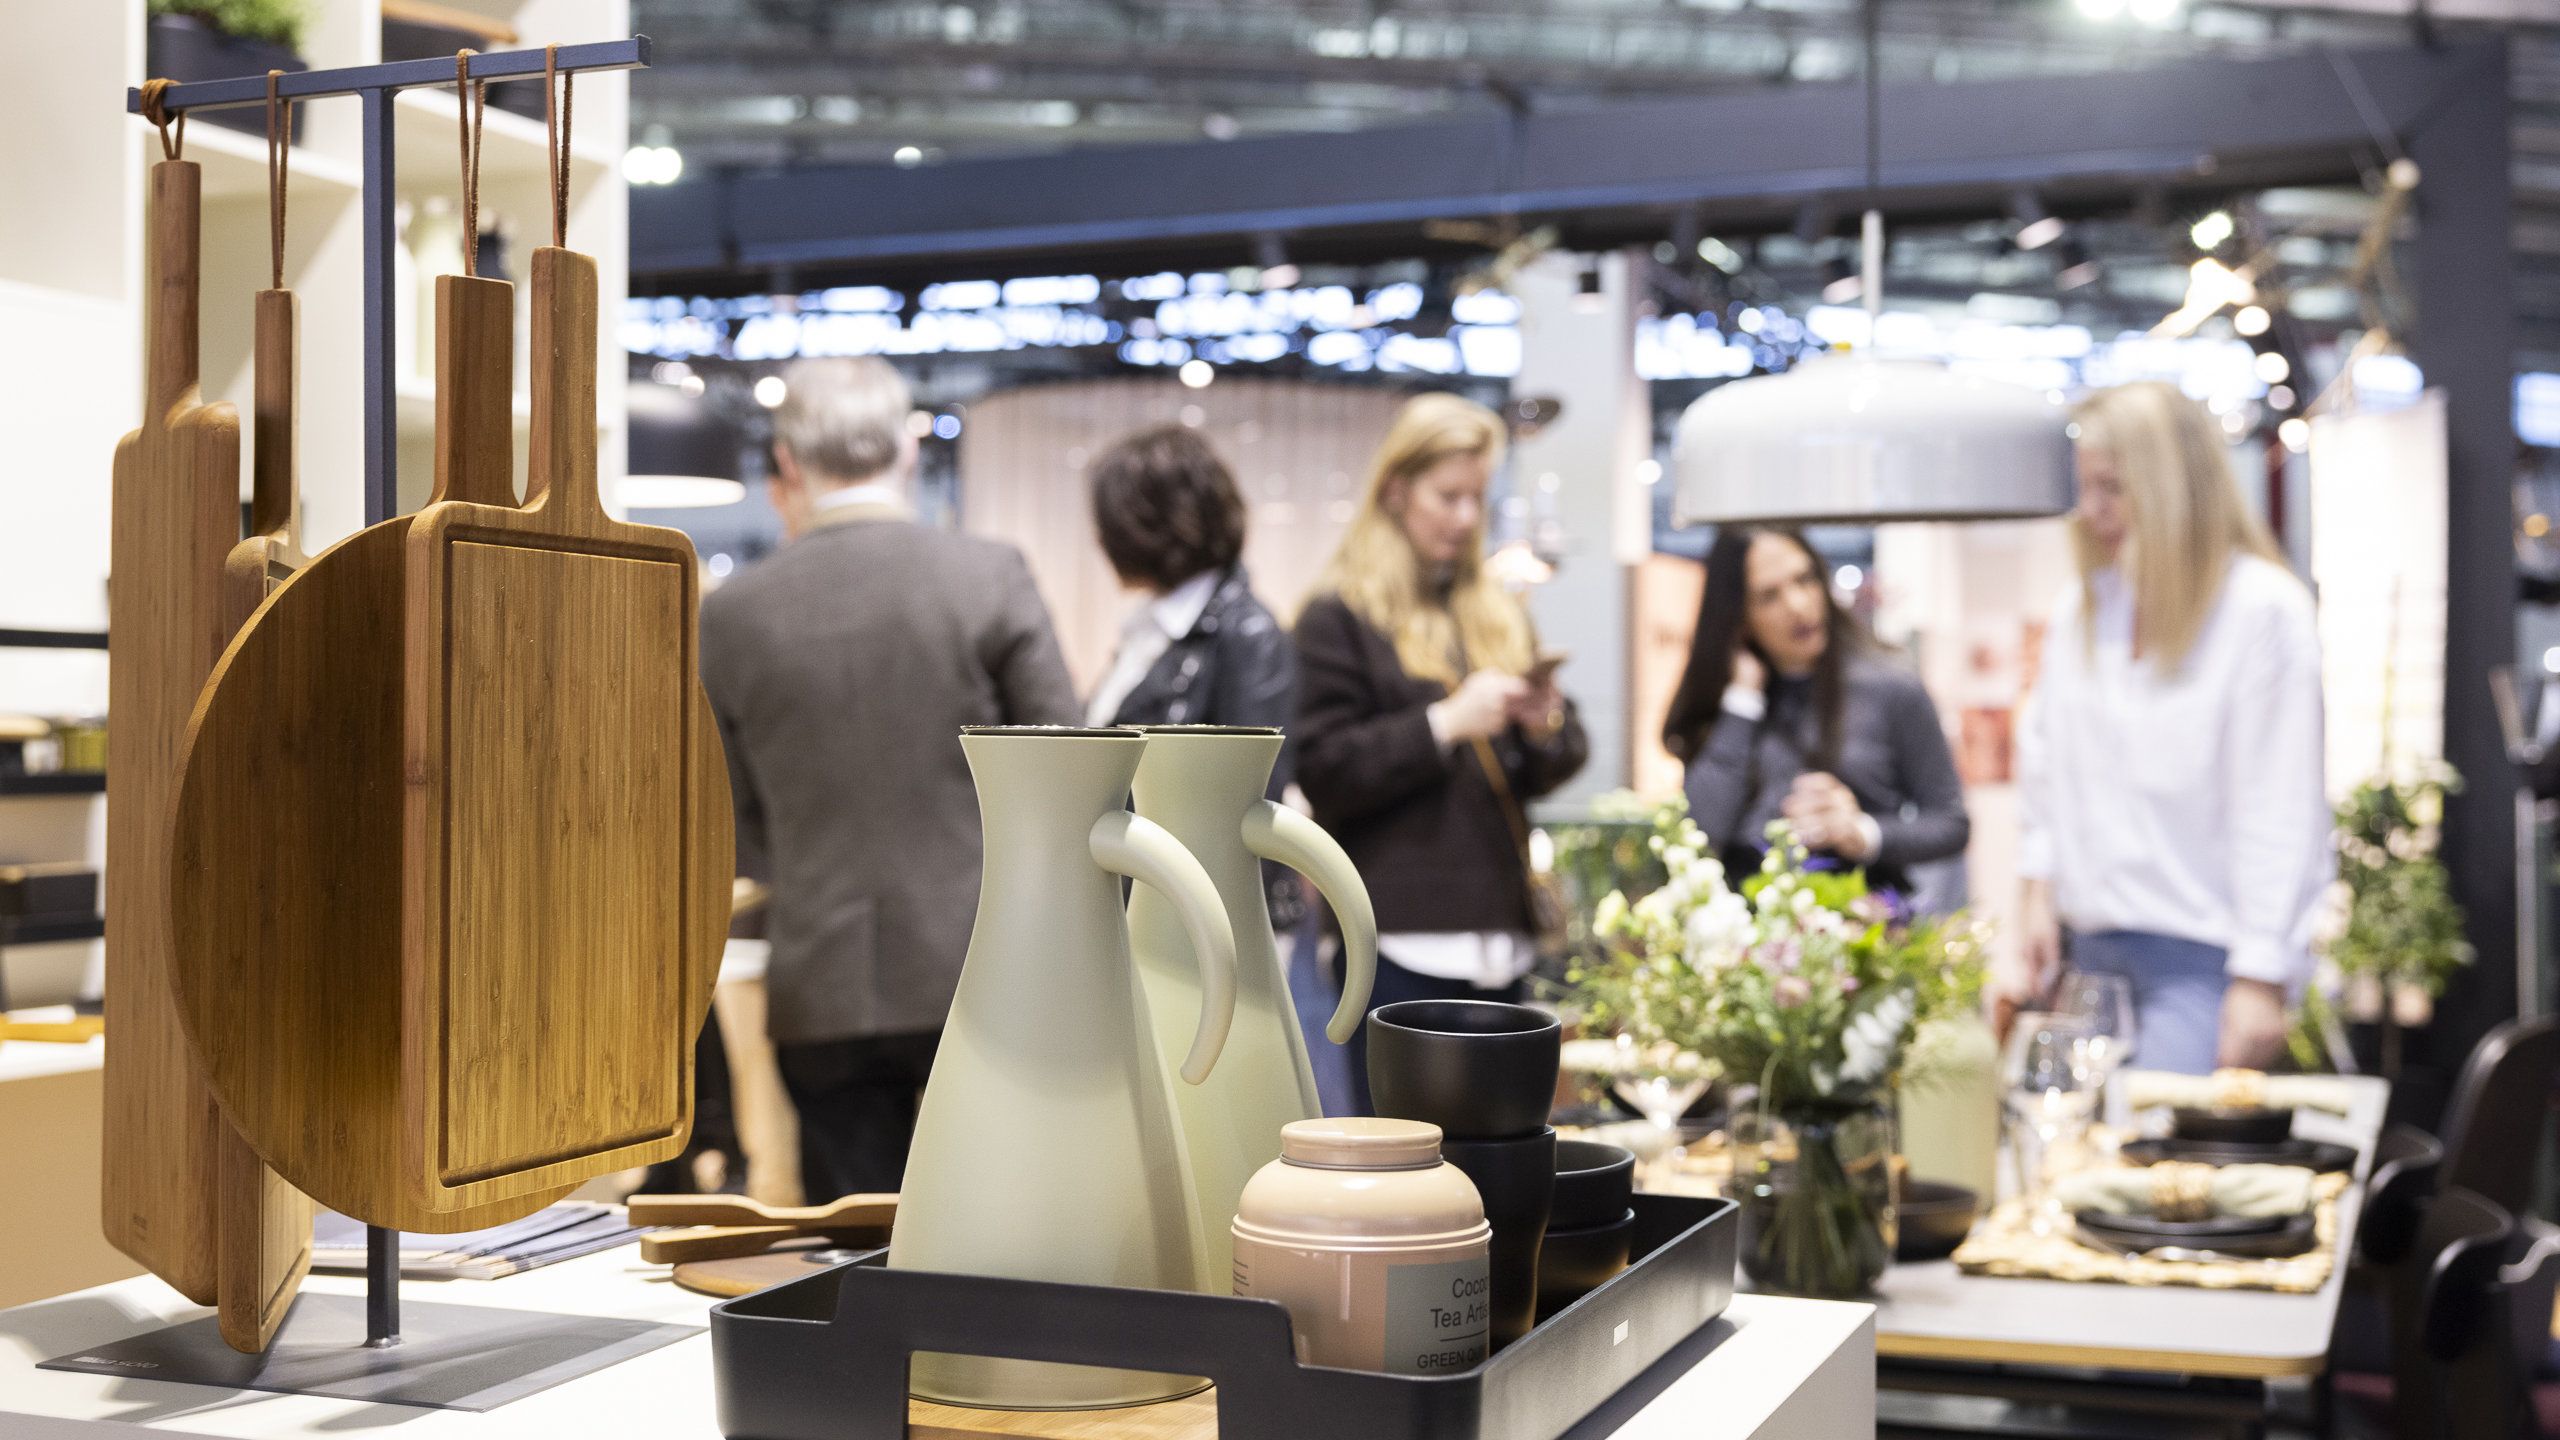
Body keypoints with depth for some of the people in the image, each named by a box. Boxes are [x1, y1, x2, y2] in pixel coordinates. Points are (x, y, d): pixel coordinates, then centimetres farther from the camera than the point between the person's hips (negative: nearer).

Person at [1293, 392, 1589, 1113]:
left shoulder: (1500, 614, 18)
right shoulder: (1340, 616, 0)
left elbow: (1550, 772, 20)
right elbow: (1324, 774, -9)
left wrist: (1545, 727, -3)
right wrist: (1445, 724, -18)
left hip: (1498, 935, 6)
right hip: (1401, 937, -6)